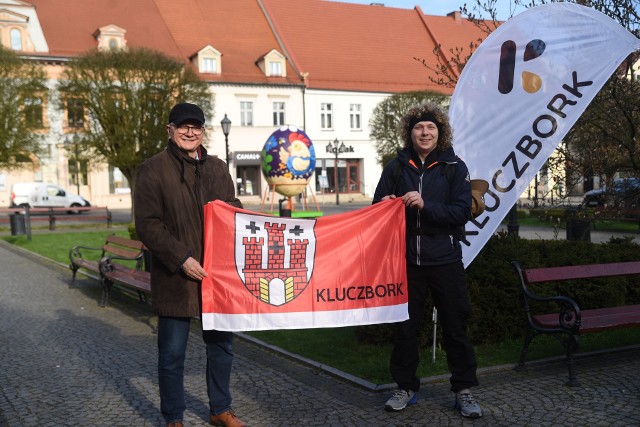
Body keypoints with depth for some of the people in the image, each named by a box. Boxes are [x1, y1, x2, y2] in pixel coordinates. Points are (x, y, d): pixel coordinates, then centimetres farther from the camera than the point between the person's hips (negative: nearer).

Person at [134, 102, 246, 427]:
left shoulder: (217, 167, 12)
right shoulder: (152, 170, -4)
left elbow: (235, 209, 20)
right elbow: (147, 224, -10)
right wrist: (182, 259, -18)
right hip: (176, 276, -5)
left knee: (221, 345, 15)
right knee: (172, 353, 5)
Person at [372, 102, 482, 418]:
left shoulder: (454, 167, -1)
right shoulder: (396, 167, 5)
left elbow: (462, 212, -9)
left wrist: (425, 205, -22)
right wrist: (385, 205, -14)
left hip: (444, 259, -2)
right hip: (406, 259, 2)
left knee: (455, 326, 6)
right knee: (405, 326, 10)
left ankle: (464, 390, 20)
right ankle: (405, 388, 24)